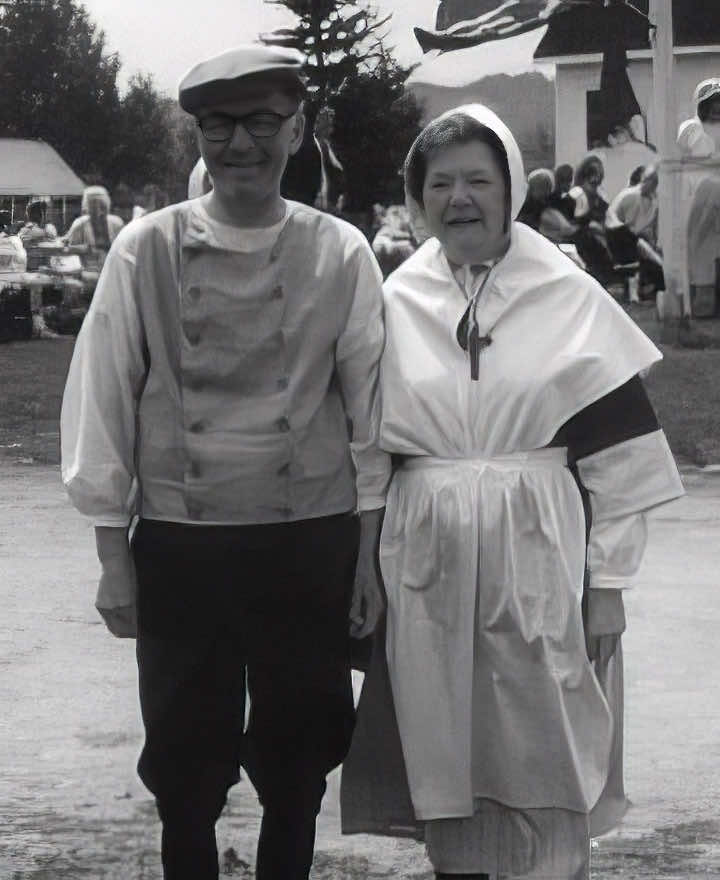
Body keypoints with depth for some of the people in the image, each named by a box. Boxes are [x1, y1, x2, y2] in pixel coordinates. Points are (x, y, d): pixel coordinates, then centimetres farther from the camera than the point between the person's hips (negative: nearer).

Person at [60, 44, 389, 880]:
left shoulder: (340, 253, -2)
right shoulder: (145, 250, -3)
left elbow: (369, 403, 2)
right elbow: (103, 398, 0)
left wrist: (368, 553, 1)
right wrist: (112, 554, 0)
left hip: (311, 548, 0)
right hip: (179, 549, 0)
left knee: (297, 761, 12)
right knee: (185, 764, 9)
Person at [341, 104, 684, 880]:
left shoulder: (569, 299, -2)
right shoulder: (394, 302, 5)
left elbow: (617, 451, -2)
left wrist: (608, 580, -5)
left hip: (538, 558, -2)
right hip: (427, 560, 2)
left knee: (542, 761, 1)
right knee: (445, 758, 9)